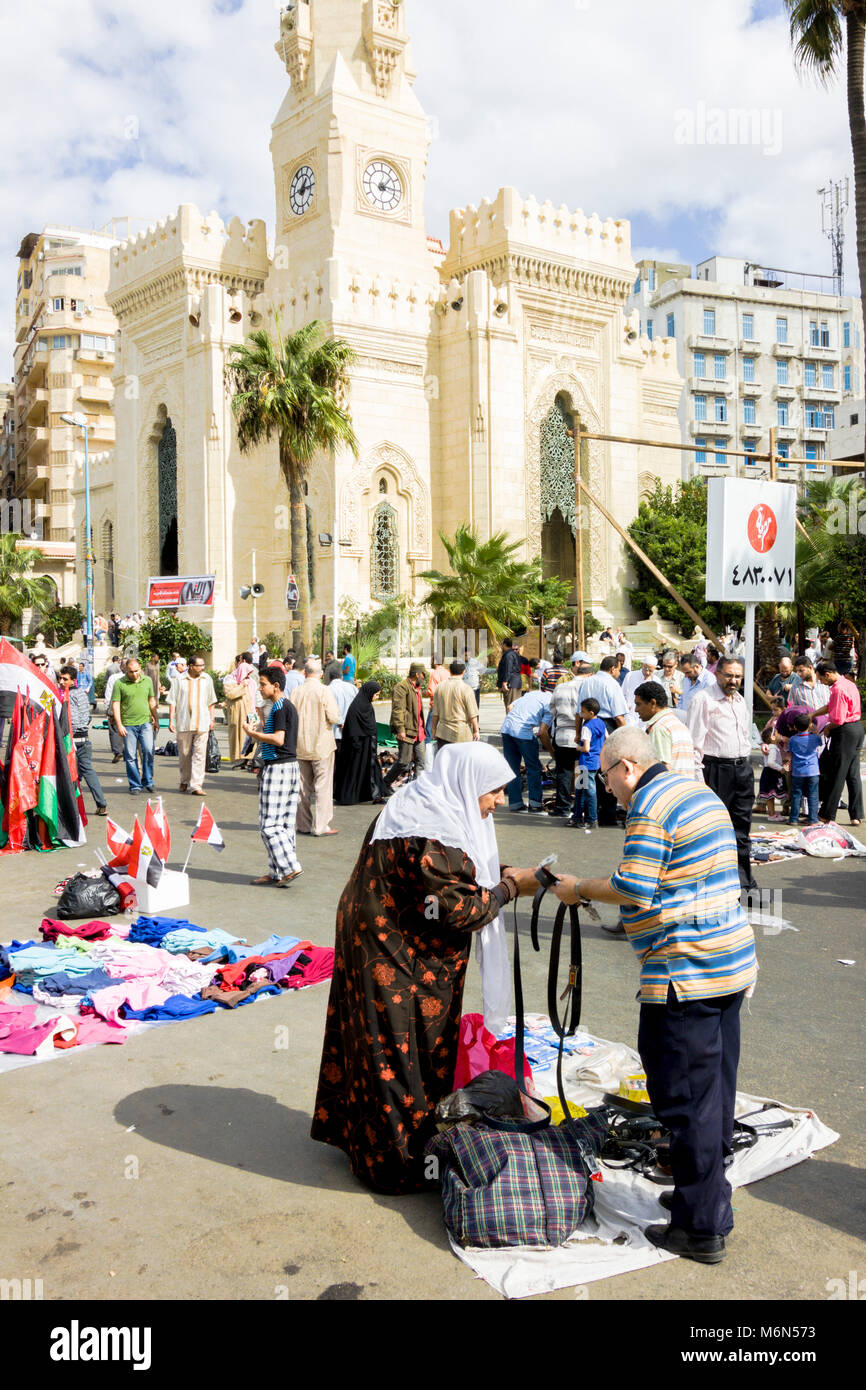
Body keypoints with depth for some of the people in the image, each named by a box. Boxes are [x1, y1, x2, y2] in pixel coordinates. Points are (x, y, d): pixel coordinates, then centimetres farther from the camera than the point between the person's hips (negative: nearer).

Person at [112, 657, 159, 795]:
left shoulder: (147, 680, 9)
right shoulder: (119, 683, -4)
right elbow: (115, 704, -4)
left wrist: (156, 719, 17)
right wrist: (119, 725, -9)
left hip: (146, 723, 2)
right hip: (128, 725, -2)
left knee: (148, 751, -7)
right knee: (131, 756, 1)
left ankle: (148, 781, 11)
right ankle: (135, 785, 11)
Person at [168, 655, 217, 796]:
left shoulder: (207, 679, 8)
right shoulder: (179, 679, 1)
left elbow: (211, 702, 16)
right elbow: (172, 701, 3)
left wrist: (212, 719, 12)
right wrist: (171, 720, -2)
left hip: (202, 724, 1)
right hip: (184, 724, -1)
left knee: (199, 755, -7)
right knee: (184, 754, 10)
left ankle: (196, 786, -8)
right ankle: (184, 781, 29)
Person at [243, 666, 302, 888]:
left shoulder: (279, 707, -13)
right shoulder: (289, 706, 17)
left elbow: (278, 738, -22)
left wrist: (252, 733, -11)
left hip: (278, 767, -10)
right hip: (291, 766, 10)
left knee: (269, 824, -6)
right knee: (285, 823, 9)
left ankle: (289, 867, -8)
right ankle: (277, 872, 14)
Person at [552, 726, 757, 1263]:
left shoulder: (650, 805, -12)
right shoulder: (702, 794, 16)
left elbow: (633, 890, -17)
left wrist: (579, 888, -2)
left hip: (686, 975, -10)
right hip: (734, 960, 10)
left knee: (686, 1100, 0)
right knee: (716, 1090, 17)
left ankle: (702, 1227, 8)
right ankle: (709, 1195, 30)